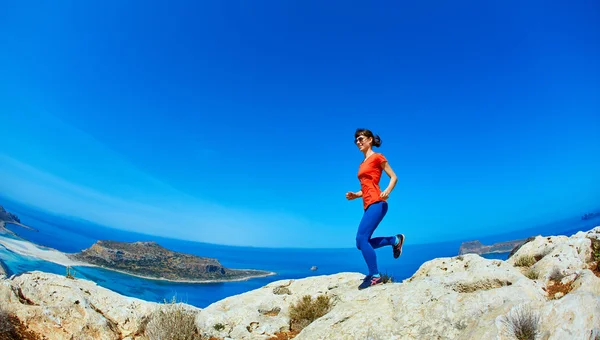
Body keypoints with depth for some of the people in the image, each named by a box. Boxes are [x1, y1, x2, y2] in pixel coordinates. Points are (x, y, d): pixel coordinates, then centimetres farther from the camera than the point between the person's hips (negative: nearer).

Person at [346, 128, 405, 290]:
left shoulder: (377, 157, 1)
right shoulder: (363, 164, 22)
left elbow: (394, 177, 0)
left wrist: (387, 191, -19)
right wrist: (355, 195, 7)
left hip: (377, 203, -9)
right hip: (368, 205, 9)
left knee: (361, 239, -17)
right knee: (362, 243, 6)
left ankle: (375, 276, -6)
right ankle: (395, 240, 21)